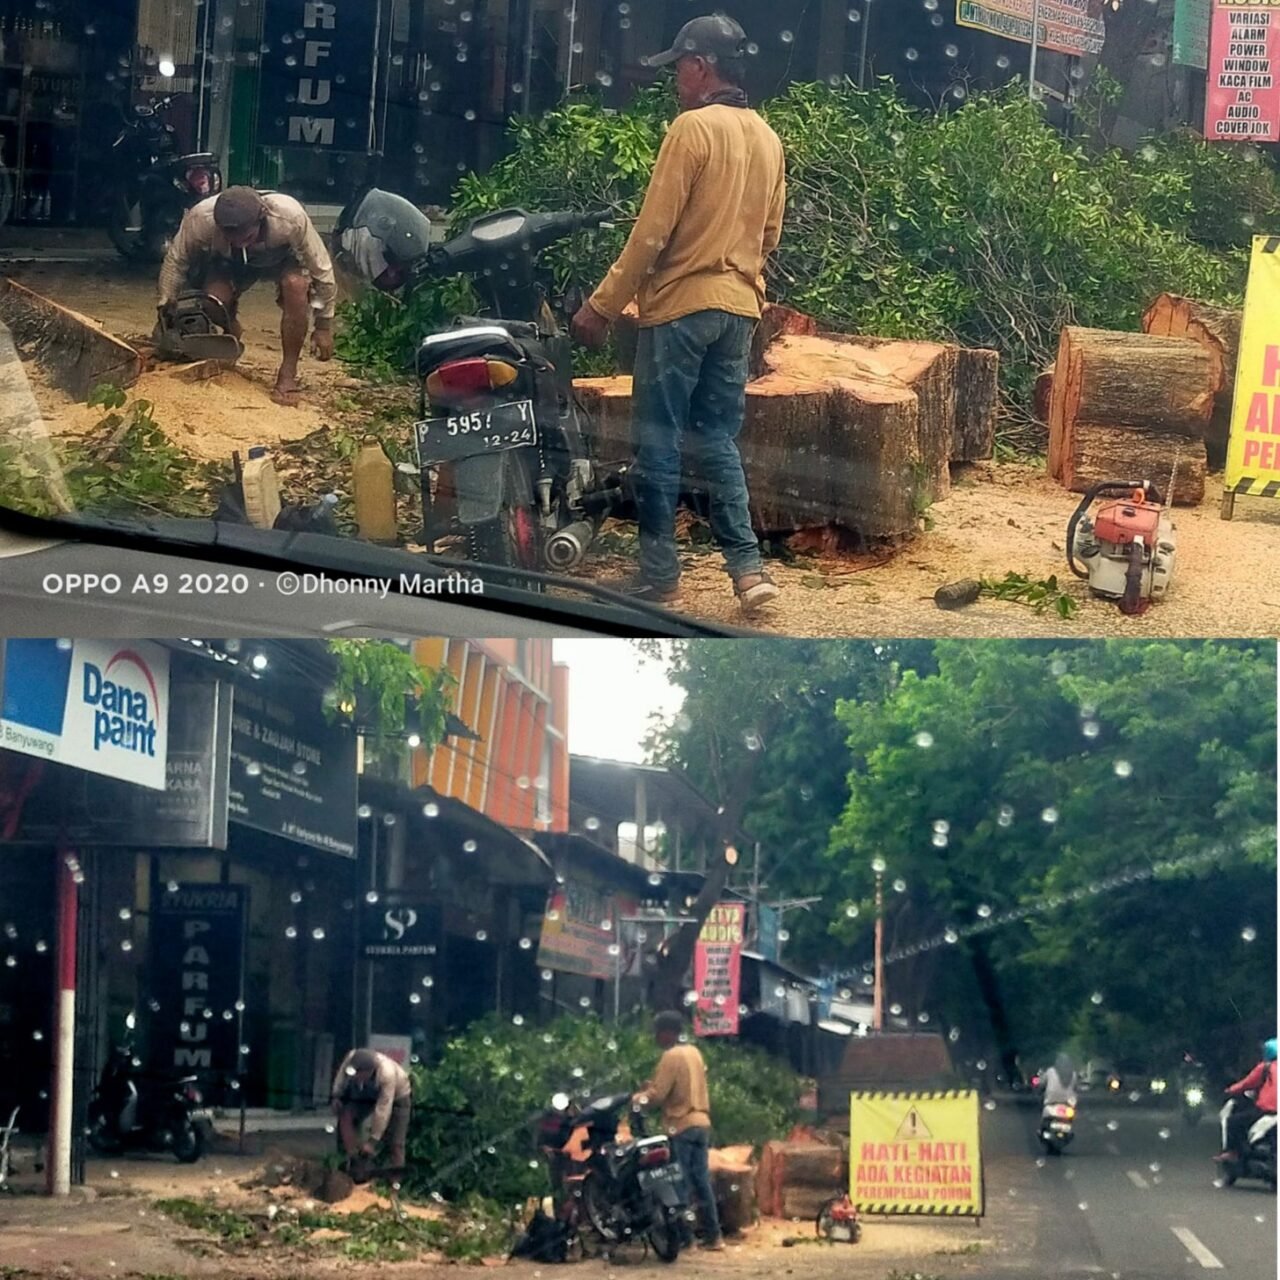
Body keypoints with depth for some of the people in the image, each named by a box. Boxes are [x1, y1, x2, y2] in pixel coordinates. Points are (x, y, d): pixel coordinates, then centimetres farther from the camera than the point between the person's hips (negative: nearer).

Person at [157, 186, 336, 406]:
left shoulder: (291, 217, -42)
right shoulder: (200, 219, -38)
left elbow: (321, 269, -27)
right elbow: (175, 262, -18)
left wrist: (323, 327, -21)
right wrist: (166, 311, -16)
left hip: (283, 256, -2)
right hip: (228, 261, 2)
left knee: (296, 285, -33)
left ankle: (288, 374, -20)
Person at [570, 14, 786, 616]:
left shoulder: (693, 128, -12)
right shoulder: (767, 138, 10)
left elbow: (652, 231, -15)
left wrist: (601, 306, -10)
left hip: (680, 304, -7)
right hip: (739, 307, 7)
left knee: (657, 439, 1)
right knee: (718, 437, 10)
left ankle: (658, 573, 4)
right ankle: (747, 566, 0)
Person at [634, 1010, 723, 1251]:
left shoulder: (671, 1057, -12)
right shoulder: (693, 1052, 13)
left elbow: (657, 1095, -16)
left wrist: (639, 1097, 2)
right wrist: (653, 1086, 13)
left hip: (681, 1126, -8)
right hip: (701, 1123, 8)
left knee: (682, 1184, -4)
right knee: (701, 1182, 9)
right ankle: (713, 1235, 8)